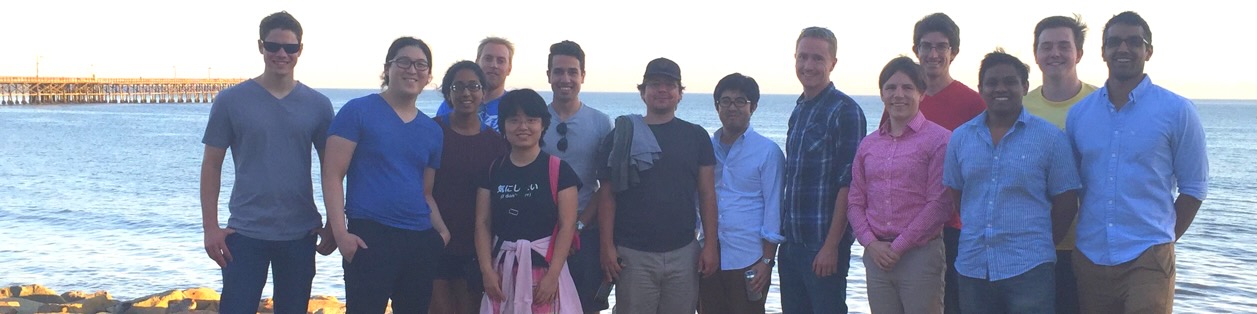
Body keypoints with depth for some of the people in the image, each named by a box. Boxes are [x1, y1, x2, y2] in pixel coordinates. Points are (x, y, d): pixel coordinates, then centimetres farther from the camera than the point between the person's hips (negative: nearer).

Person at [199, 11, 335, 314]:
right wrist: (210, 226, -5)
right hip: (244, 232, -1)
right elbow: (211, 166, 1)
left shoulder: (318, 105, 2)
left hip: (300, 233, 2)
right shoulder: (231, 100, -2)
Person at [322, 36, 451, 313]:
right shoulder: (358, 111, -2)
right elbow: (332, 175, -6)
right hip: (370, 237, -6)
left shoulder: (433, 131, 14)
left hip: (421, 241, 6)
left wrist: (442, 230, 0)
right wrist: (340, 232, -15)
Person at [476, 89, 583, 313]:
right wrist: (487, 270, -4)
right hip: (503, 270, 3)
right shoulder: (493, 170, 9)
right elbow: (483, 224, 6)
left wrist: (552, 275, -11)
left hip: (543, 268, -3)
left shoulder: (559, 170, -1)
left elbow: (567, 226, -5)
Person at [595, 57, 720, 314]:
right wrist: (607, 247, -6)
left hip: (683, 253, 2)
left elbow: (707, 195, 7)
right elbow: (607, 196, 2)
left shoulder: (696, 136, 9)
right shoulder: (622, 136, 4)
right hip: (633, 254, -1)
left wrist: (710, 244, 0)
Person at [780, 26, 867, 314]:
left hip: (823, 246, -7)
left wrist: (831, 246, -18)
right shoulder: (799, 110, 13)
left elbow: (848, 183, -15)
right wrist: (782, 232, 11)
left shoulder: (844, 110, -10)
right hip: (791, 242, 7)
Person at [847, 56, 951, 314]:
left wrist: (898, 247, -10)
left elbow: (939, 205, -10)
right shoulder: (869, 144, 13)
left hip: (920, 254, -5)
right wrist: (871, 244, -3)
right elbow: (855, 201, 12)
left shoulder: (938, 139, -4)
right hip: (876, 256, 5)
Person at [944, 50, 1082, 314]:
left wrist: (1039, 247, 2)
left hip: (1029, 269, -4)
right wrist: (976, 237, 9)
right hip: (972, 269, 4)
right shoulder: (960, 138, 9)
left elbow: (1066, 203, 1)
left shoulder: (1050, 137, -1)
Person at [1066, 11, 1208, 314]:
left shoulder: (1177, 111, -1)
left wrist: (1164, 240, 2)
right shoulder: (1079, 113, 7)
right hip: (1090, 258, 3)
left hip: (1148, 259, -3)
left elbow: (1194, 187, 3)